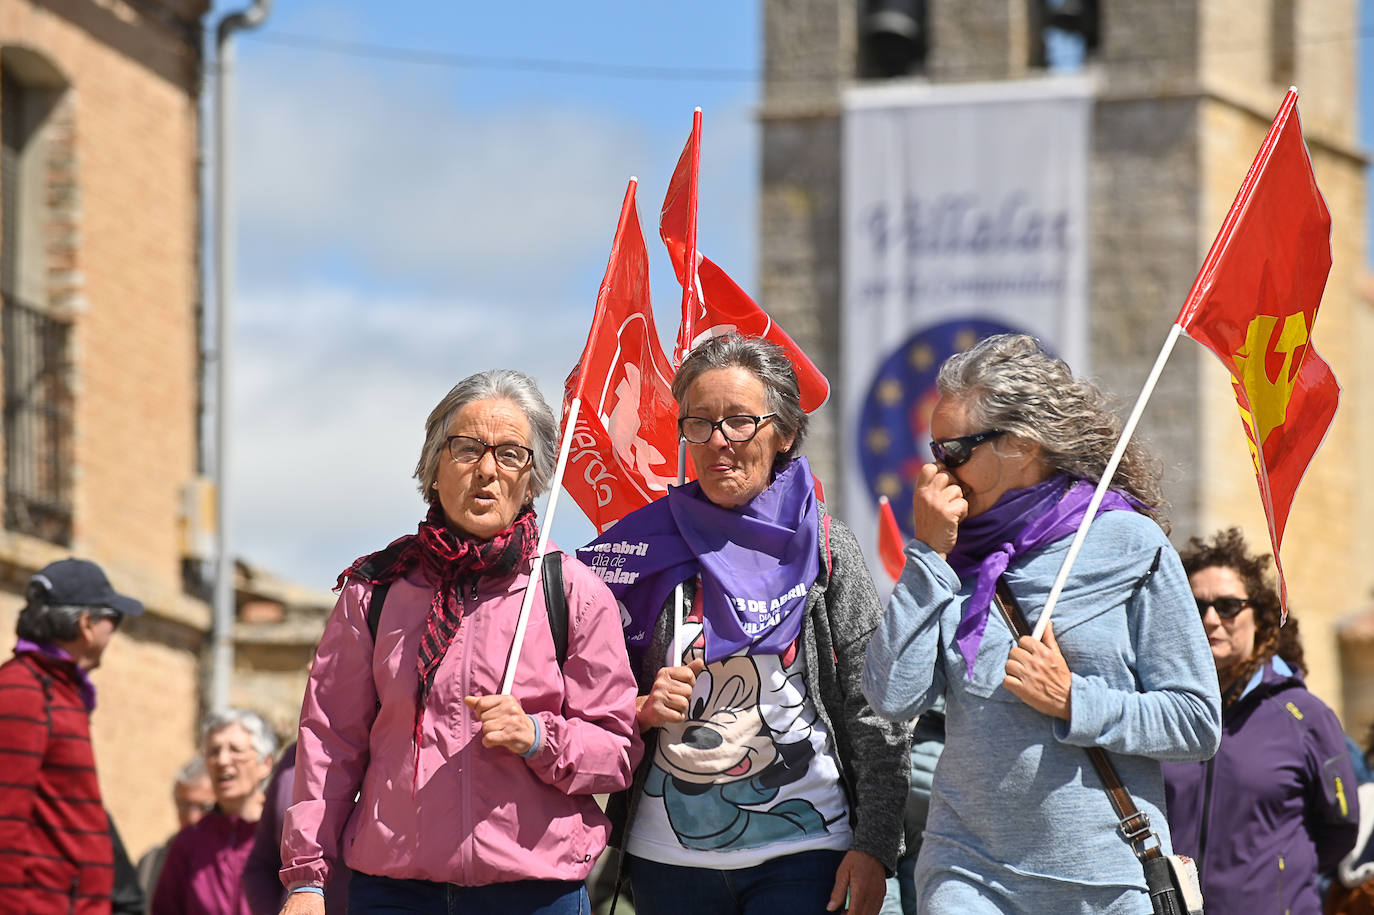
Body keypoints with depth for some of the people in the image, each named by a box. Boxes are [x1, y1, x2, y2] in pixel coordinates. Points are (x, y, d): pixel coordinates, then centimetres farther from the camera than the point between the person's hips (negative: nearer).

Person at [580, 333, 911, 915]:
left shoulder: (824, 547, 0)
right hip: (669, 859, 2)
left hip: (801, 851, -2)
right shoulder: (647, 545, 3)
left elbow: (875, 713, 0)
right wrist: (644, 710, -11)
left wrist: (874, 845, -6)